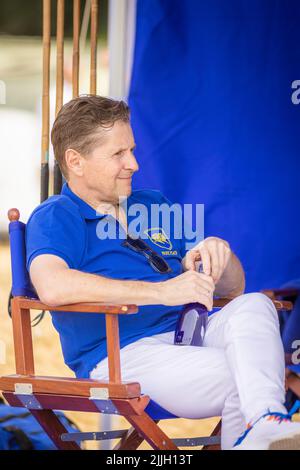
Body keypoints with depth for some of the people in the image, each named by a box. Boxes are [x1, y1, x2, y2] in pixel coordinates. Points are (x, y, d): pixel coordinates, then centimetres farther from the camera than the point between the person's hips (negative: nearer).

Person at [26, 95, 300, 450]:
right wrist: (162, 291, -22)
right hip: (123, 352, -6)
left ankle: (265, 423, -50)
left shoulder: (155, 207, 26)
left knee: (253, 306, -29)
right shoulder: (54, 218, 3)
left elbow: (233, 288, 29)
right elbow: (52, 287, -22)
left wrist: (220, 253, 2)